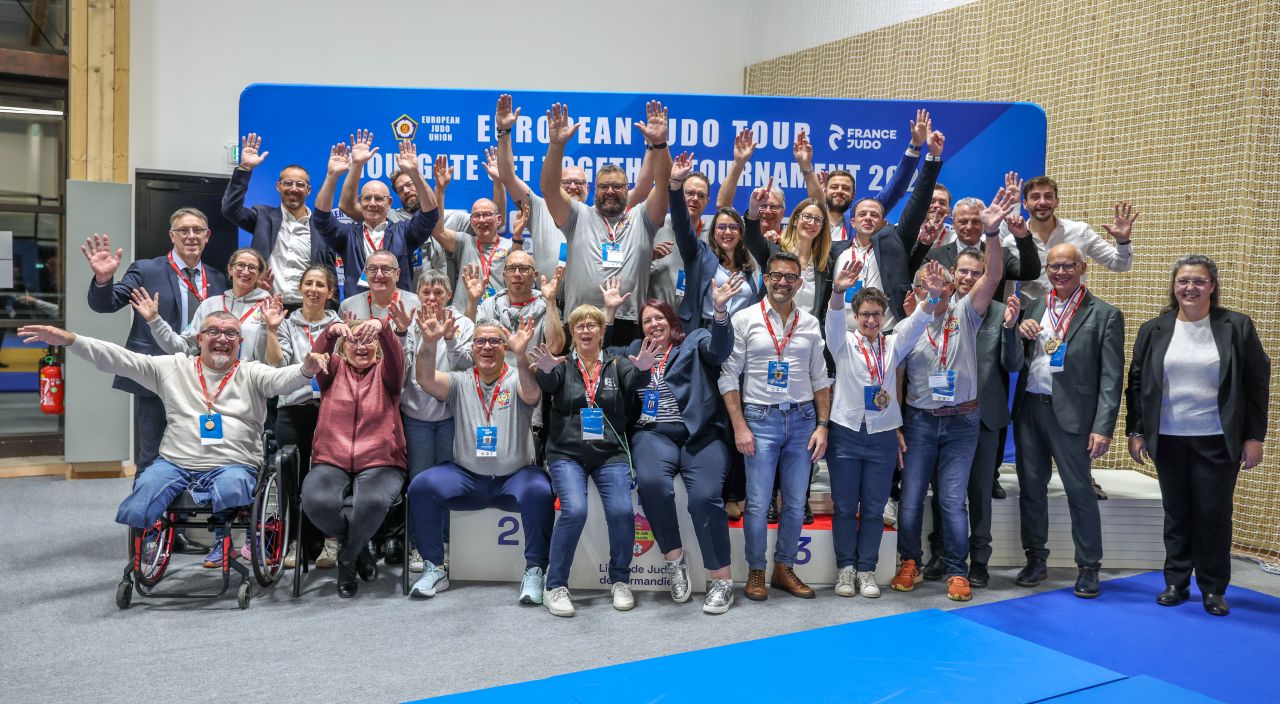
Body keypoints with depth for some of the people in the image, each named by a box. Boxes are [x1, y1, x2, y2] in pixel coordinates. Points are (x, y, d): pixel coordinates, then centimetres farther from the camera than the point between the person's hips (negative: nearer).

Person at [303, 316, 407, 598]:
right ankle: (358, 546, 2)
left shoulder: (385, 373, 13)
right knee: (316, 502, -31)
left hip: (380, 463, -1)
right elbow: (318, 357, -7)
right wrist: (331, 332, -31)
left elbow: (396, 358, -10)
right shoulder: (334, 369, 16)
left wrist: (383, 329, -33)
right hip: (331, 462, 1)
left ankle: (347, 558, -2)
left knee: (373, 502, -35)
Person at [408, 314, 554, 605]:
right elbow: (426, 379, -13)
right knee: (421, 486, -21)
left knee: (540, 492, -33)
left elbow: (531, 393, -24)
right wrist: (429, 343, -33)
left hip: (515, 475, -2)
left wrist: (521, 355, -44)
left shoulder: (516, 379, 0)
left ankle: (535, 570, -15)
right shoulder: (460, 382, 7)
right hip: (466, 476, 2)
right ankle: (435, 569, -5)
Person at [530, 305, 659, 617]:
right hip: (566, 453, -1)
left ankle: (619, 581, 6)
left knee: (621, 511, -17)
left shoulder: (617, 364, 11)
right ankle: (555, 586, -6)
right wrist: (546, 370, -37)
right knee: (574, 510, -22)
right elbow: (547, 384, -13)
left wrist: (643, 369, -35)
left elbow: (635, 381, -10)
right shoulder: (563, 366, 8)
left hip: (610, 453, 1)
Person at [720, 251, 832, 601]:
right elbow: (729, 376, -3)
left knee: (795, 503, 8)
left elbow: (820, 378, 11)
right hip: (760, 418, -3)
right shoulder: (745, 319, -1)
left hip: (802, 418, 3)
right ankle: (756, 572, 14)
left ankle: (784, 568, 22)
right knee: (757, 503, -2)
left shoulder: (810, 323, 8)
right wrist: (739, 426, -9)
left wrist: (822, 425, 3)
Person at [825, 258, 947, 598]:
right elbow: (834, 321, -18)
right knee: (845, 506, 4)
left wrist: (933, 296, -30)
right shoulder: (844, 344, 2)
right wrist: (838, 292, -40)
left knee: (874, 508, 6)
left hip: (883, 436, 2)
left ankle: (866, 569, 16)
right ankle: (845, 567, 15)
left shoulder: (893, 345, 8)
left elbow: (917, 322, -9)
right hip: (846, 432, -2)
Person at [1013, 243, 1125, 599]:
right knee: (1031, 486, 12)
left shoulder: (1105, 314, -3)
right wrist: (1020, 333, -7)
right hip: (1029, 408, 5)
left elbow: (1111, 377, -7)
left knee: (1080, 491, 2)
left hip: (1070, 413, -4)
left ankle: (1088, 567, 16)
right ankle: (1035, 558, 26)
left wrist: (1103, 428, -13)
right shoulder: (1035, 307, 11)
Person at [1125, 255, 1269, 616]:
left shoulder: (1236, 327, -1)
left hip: (1217, 440, -2)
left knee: (1214, 514, 4)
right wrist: (1135, 432, 3)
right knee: (1176, 513, 10)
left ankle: (1213, 589, 17)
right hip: (1168, 439, 2)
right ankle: (1176, 583, 20)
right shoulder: (1154, 330, 4)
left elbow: (1257, 383, 0)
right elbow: (1137, 383, 7)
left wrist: (1254, 437, -3)